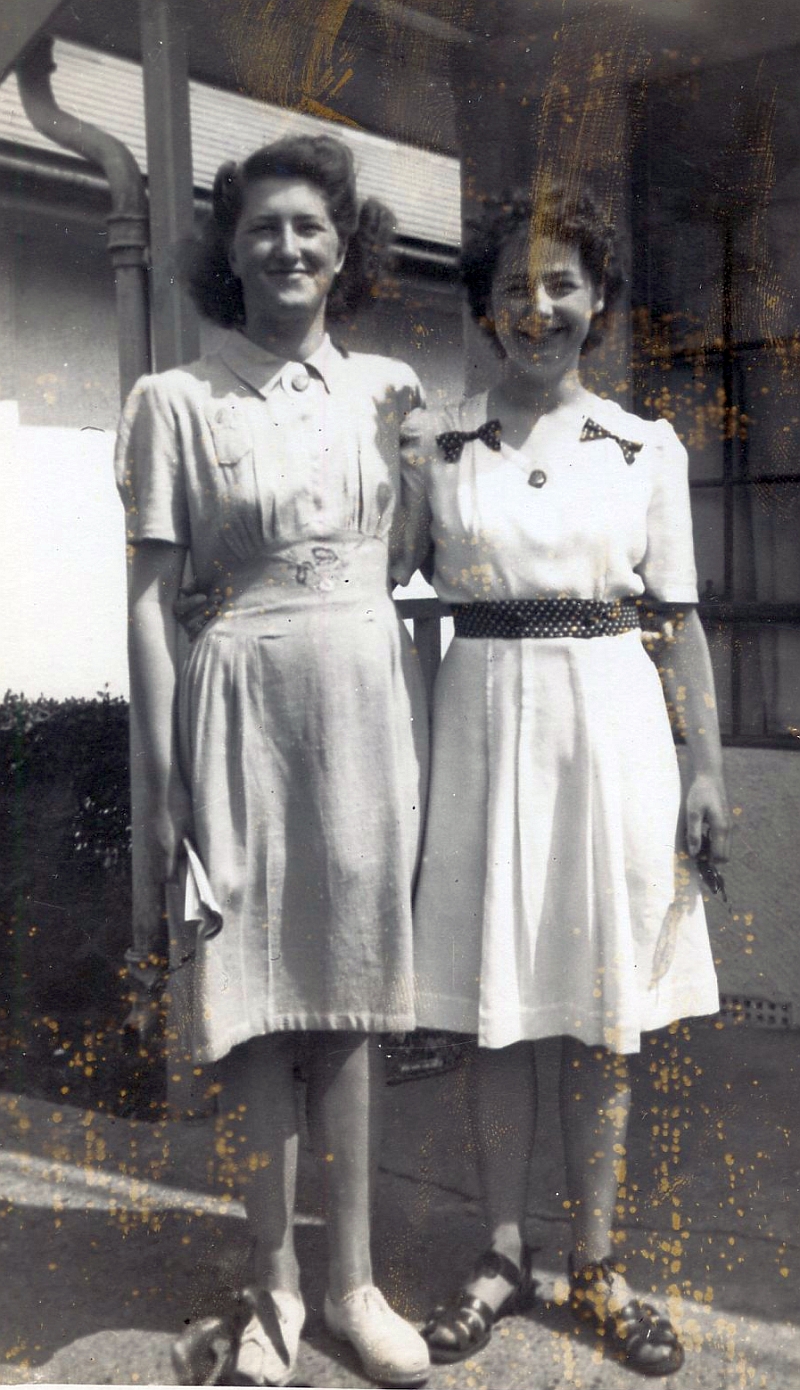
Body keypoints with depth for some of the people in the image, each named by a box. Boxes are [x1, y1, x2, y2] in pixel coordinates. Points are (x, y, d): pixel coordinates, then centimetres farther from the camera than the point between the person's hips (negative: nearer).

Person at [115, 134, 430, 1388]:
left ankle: (353, 1279, 22)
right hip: (245, 705, -2)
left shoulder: (391, 390, 8)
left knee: (350, 998, 9)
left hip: (372, 699, 3)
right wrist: (160, 777, -8)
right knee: (260, 1007, 4)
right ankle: (275, 1285, 21)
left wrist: (434, 724, 8)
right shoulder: (175, 402, -2)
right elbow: (151, 594, -4)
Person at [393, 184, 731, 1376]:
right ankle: (505, 1257, 23)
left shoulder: (648, 448, 5)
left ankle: (596, 1265, 22)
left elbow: (682, 618, 5)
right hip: (483, 721, 0)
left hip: (612, 721, 0)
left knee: (600, 1008, 7)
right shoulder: (435, 442, 5)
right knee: (494, 1006, 7)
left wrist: (706, 769, 0)